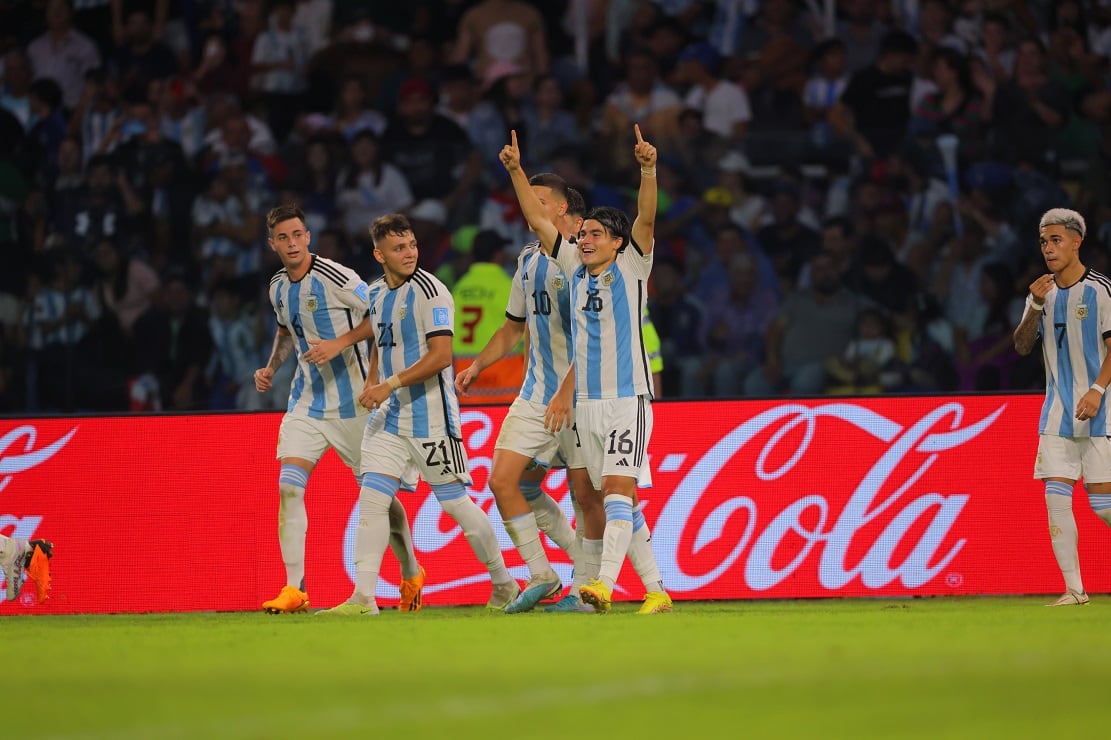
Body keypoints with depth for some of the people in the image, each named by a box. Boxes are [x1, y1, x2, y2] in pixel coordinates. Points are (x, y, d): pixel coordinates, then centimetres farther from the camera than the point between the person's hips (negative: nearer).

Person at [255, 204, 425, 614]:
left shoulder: (334, 277, -15)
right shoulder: (278, 287, 6)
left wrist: (339, 343, -20)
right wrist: (271, 367, 11)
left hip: (353, 401, -5)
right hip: (307, 402, 5)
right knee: (289, 487, -12)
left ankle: (411, 574, 27)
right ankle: (294, 590, -11)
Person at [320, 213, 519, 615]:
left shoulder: (429, 291, -12)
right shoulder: (377, 293, 11)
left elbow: (441, 355, -19)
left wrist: (390, 385, -21)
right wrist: (373, 382, 12)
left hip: (431, 412, -7)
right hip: (390, 415, 7)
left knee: (454, 500, 0)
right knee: (372, 497, -5)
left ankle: (503, 583, 16)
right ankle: (364, 597, -6)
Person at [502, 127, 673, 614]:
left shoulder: (631, 267, -1)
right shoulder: (575, 267, 12)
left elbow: (646, 220, -15)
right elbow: (538, 221, 14)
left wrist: (648, 169, -29)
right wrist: (516, 171, 6)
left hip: (627, 399, -6)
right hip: (586, 402, 6)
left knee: (618, 491, -16)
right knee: (617, 500, 6)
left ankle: (604, 583, -27)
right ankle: (656, 591, 11)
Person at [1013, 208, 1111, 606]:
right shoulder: (1043, 292, 10)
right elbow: (1022, 347, 5)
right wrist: (1035, 307, -11)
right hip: (1057, 410, 5)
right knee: (1056, 497, -7)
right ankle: (1074, 589, -4)